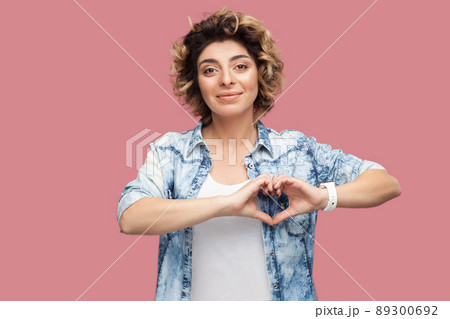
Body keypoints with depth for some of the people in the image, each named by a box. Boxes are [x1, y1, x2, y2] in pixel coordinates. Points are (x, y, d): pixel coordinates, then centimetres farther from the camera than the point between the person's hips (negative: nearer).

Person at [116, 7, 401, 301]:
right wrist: (226, 204, -30)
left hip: (283, 302, 1)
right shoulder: (171, 151, -6)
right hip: (194, 298, 0)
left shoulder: (297, 149, -5)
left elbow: (389, 184, -5)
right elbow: (130, 218, -22)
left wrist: (323, 196, -23)